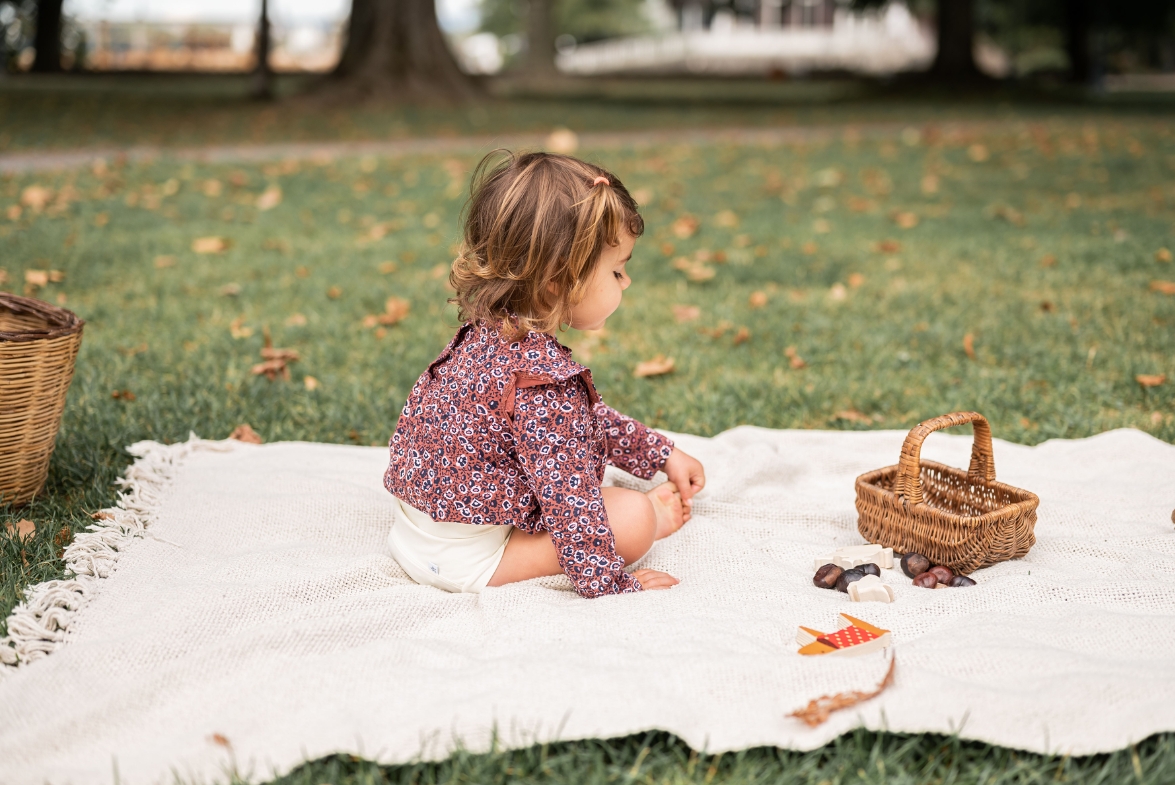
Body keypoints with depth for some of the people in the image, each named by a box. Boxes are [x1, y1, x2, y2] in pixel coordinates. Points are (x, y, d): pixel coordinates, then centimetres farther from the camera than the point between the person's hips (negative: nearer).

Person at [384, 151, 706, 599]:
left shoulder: (489, 330, 4)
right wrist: (608, 583, -19)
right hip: (466, 557, -10)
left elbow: (588, 419, 17)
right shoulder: (542, 379, -29)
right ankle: (654, 514, 17)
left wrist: (661, 454, 21)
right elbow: (567, 495, -28)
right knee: (633, 518, -9)